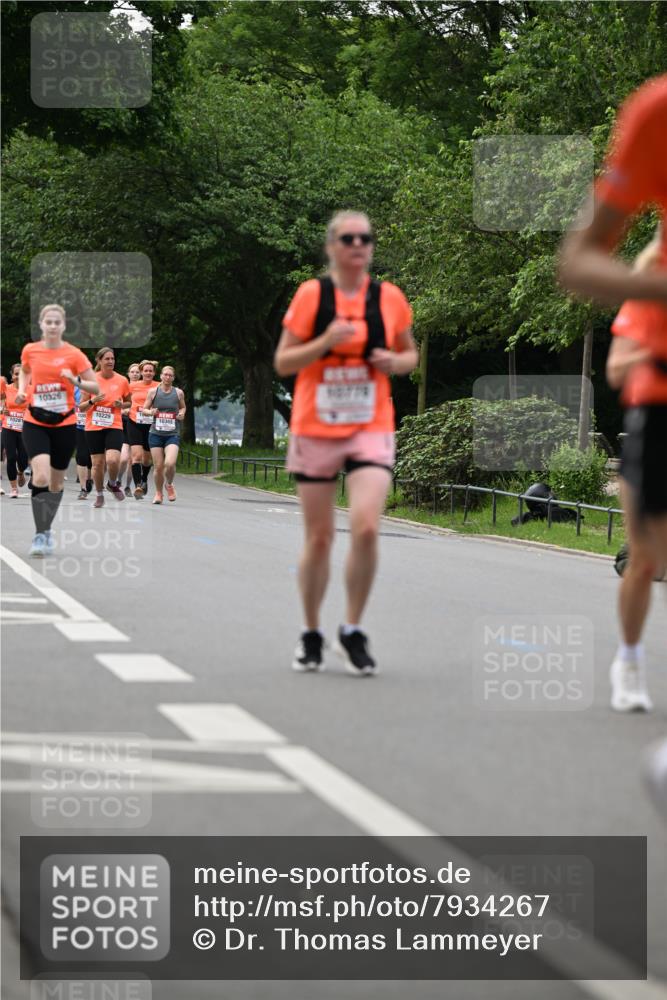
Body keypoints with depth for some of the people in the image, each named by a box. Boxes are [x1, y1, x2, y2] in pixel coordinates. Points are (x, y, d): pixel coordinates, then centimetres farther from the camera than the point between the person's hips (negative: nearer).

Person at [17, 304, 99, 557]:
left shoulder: (74, 354, -6)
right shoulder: (30, 350, 0)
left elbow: (95, 387, -3)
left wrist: (75, 380, -22)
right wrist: (21, 389, 4)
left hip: (64, 424, 0)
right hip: (35, 424, 0)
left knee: (56, 483, 10)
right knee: (41, 476, -20)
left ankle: (46, 530, 31)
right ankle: (40, 535, -11)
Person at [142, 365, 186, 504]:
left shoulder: (178, 393, 5)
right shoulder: (153, 391, 2)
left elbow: (183, 407, 22)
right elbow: (144, 409, 10)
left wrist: (182, 413, 0)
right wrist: (150, 412, -12)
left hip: (173, 434, 0)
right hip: (156, 433, 0)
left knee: (170, 463, -20)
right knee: (158, 466, 0)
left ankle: (170, 485, 11)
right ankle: (158, 493, 22)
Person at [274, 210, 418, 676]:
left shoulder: (389, 298, 2)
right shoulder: (311, 295, -4)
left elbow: (410, 354, 17)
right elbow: (283, 362, -2)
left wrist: (395, 361, -6)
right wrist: (326, 342, -18)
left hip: (371, 430, 1)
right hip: (316, 429, -1)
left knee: (366, 527, -17)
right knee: (319, 538, 5)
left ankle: (353, 632, 0)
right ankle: (311, 635, 23)